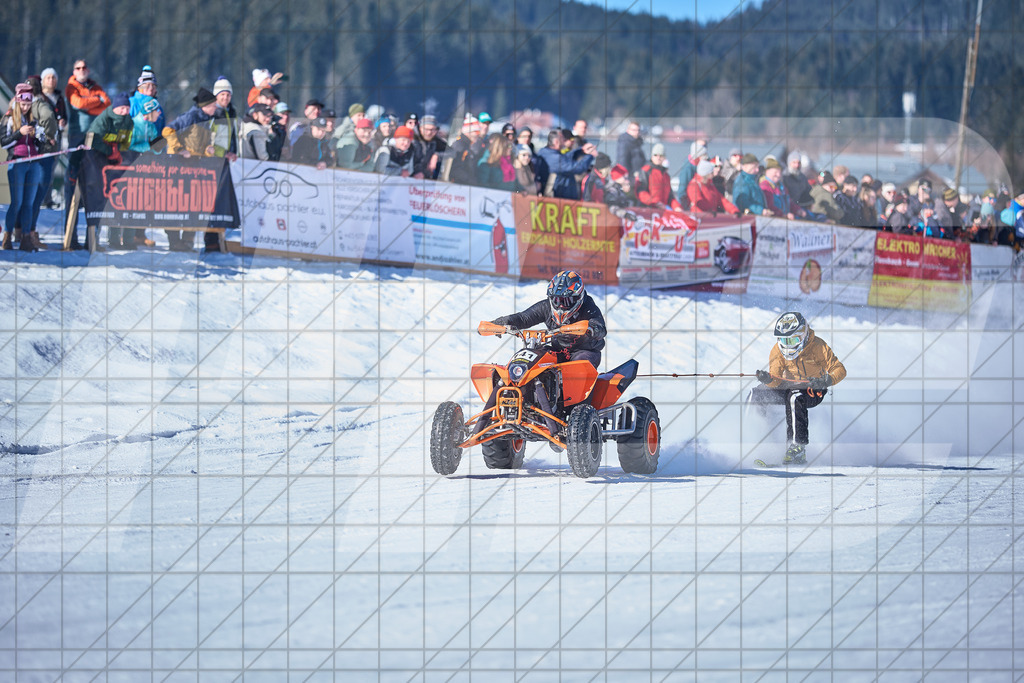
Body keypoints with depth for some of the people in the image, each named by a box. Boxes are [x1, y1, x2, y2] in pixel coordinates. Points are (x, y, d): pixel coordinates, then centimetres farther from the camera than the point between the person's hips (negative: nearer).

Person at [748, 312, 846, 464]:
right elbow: (776, 382, -15)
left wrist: (826, 381, -40)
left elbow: (839, 370, -20)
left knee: (795, 398, -37)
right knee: (756, 394, -10)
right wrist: (768, 379, -39)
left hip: (813, 391, -5)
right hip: (789, 386, 5)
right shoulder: (778, 350, -10)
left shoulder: (817, 346, -21)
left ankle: (798, 448, -39)